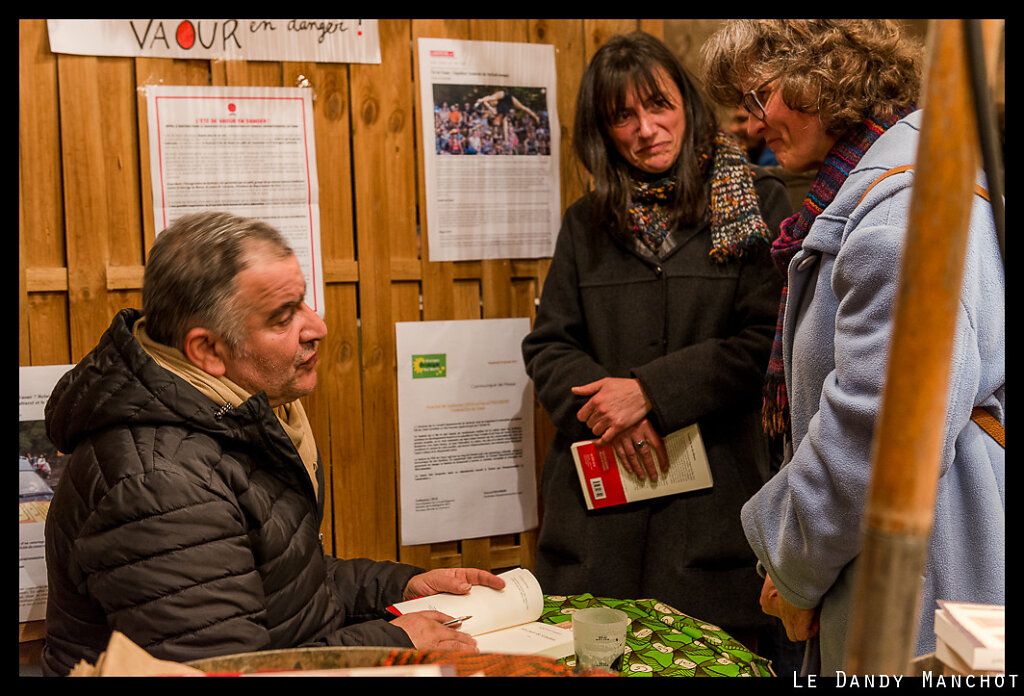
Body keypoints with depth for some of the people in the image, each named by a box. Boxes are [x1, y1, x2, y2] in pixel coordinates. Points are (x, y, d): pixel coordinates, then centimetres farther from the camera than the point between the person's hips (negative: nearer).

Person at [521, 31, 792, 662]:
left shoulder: (755, 204, 0)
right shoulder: (586, 223, 11)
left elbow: (770, 339, -8)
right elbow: (547, 346, 9)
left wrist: (652, 391, -15)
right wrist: (603, 401, -11)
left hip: (713, 499, -2)